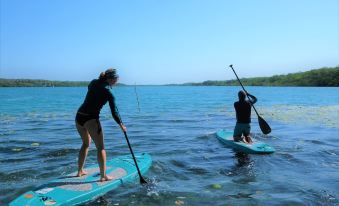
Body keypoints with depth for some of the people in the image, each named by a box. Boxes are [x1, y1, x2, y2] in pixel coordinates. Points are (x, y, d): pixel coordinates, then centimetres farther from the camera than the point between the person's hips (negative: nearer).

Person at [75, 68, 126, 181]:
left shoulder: (93, 83, 8)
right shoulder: (108, 93, -9)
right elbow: (114, 112, -6)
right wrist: (121, 125, 7)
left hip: (79, 116, 8)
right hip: (91, 119, -8)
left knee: (86, 143, 25)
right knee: (100, 147, 3)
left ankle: (80, 171, 34)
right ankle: (103, 176, 7)